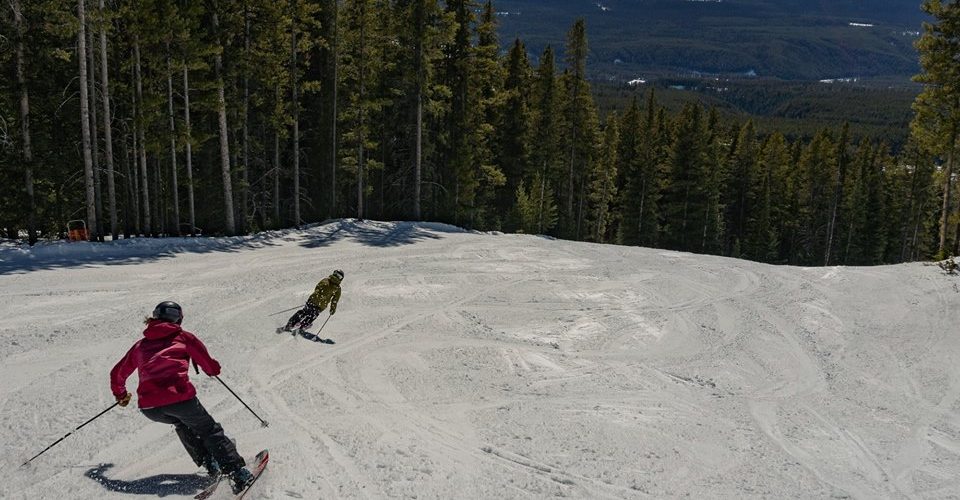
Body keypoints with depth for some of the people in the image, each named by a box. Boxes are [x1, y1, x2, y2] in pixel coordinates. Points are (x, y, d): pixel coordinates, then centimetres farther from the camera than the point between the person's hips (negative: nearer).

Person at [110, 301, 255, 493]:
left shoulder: (140, 345, 24)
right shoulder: (183, 337, 13)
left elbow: (117, 374, 34)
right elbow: (212, 368, 9)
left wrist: (120, 395, 53)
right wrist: (214, 368, 33)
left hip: (148, 407, 4)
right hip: (179, 398, -4)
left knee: (182, 424, 32)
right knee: (209, 431, 13)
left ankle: (210, 464, 22)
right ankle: (238, 474, 2)